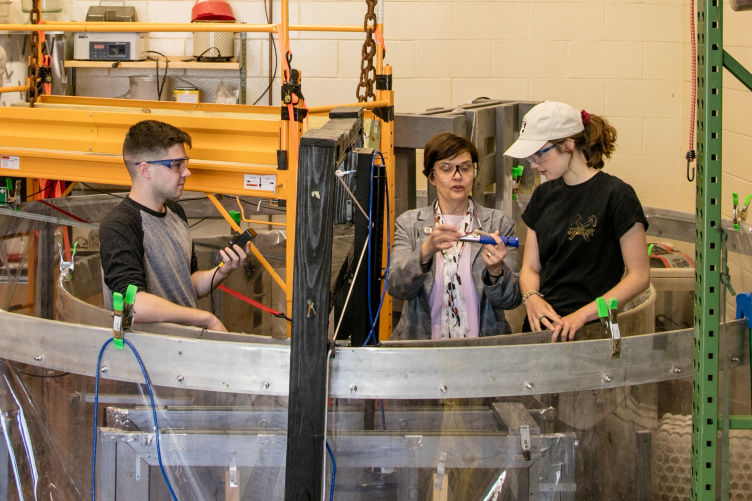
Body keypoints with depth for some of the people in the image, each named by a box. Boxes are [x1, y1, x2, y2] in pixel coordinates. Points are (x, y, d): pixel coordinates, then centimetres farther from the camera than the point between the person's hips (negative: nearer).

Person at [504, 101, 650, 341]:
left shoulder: (617, 196, -5)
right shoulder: (543, 195, 15)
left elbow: (639, 276, -6)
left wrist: (582, 315, -14)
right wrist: (532, 298, -6)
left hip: (587, 331, -5)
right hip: (540, 325, 5)